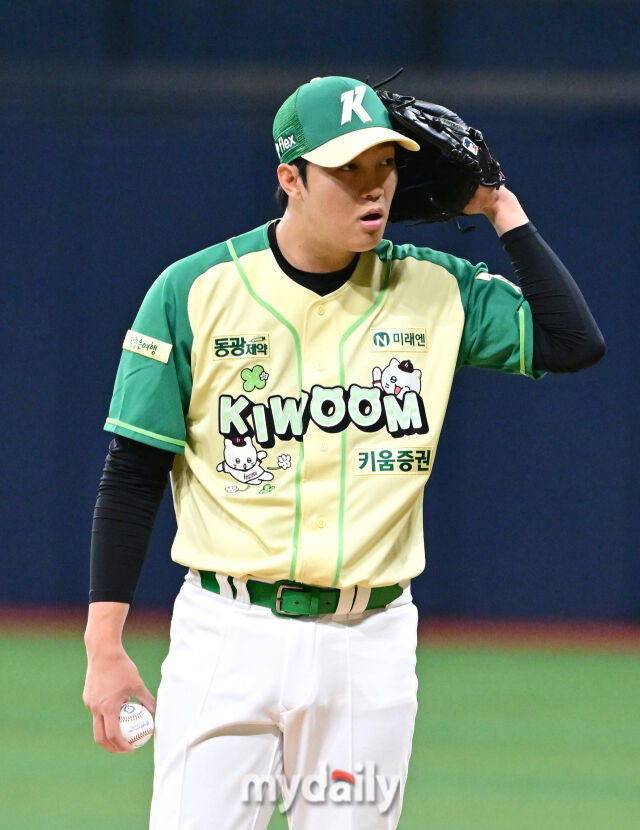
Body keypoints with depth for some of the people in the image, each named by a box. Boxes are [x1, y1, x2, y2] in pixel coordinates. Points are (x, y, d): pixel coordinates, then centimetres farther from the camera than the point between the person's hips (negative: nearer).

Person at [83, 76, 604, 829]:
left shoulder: (433, 289, 4)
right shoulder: (196, 292, -3)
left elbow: (575, 341, -5)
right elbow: (132, 476, -1)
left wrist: (502, 210, -1)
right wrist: (103, 647, -5)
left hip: (372, 644, 2)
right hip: (231, 633, -2)